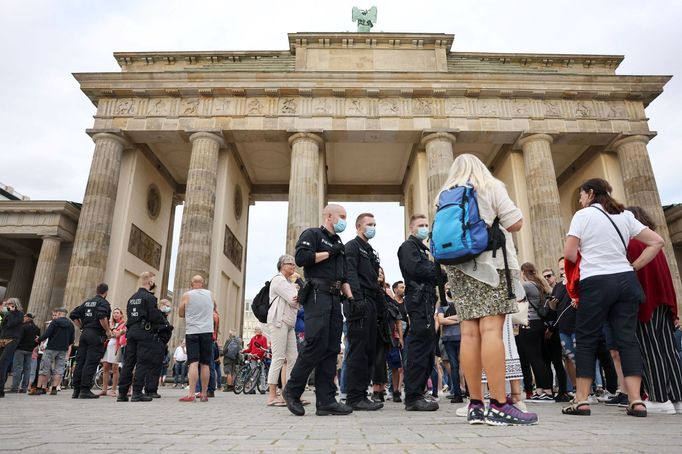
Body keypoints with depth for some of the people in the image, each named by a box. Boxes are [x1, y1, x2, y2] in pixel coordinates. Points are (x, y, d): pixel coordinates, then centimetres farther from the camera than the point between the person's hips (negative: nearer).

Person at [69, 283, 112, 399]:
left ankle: (76, 390, 13)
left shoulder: (87, 302, 17)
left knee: (80, 362, 9)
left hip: (84, 334, 7)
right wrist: (108, 331, -12)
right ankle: (85, 390, -5)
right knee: (91, 363, -5)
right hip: (96, 335, -7)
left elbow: (73, 315, 18)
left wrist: (82, 327, 19)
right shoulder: (104, 303, -7)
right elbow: (102, 317, -23)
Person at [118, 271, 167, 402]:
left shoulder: (132, 298, 16)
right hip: (144, 332, -8)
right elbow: (155, 316, -15)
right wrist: (165, 322, 1)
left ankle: (122, 393, 12)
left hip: (131, 331, 8)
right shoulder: (149, 297, -10)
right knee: (144, 363, -4)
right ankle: (137, 393, -6)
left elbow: (129, 315, 18)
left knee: (128, 362, 10)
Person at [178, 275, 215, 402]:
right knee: (205, 364, 6)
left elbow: (181, 314, 8)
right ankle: (204, 394, 13)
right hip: (207, 331, 2)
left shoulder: (186, 295, -2)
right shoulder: (210, 295, 6)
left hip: (192, 331, -2)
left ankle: (191, 394, -13)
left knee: (193, 363, -6)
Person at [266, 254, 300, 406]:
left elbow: (295, 303, 13)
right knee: (278, 358, -11)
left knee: (293, 358, 4)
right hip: (278, 322, -9)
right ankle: (272, 396, -9)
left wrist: (297, 299, -9)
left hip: (289, 324, 9)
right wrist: (301, 296, 6)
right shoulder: (278, 280, -4)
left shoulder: (290, 283, 24)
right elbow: (293, 301, -14)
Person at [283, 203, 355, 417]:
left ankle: (326, 401, 4)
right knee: (316, 344, -15)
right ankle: (292, 390, 4)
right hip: (317, 295, -8)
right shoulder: (312, 234, 4)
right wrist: (328, 253, -6)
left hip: (335, 299, 8)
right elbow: (301, 258, -14)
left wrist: (350, 298, 11)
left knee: (331, 349, 2)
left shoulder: (339, 243, 27)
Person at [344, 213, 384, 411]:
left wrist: (379, 302, 17)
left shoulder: (370, 251, 26)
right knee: (358, 351, -8)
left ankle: (361, 394, 16)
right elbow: (350, 274, -14)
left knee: (369, 351, 9)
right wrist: (357, 300, -24)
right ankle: (354, 397, -3)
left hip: (371, 305, 9)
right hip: (360, 304, -9)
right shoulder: (352, 246, -1)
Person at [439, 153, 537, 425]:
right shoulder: (490, 187, 6)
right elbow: (515, 223, 0)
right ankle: (499, 405, -15)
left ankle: (476, 406, 0)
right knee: (491, 329, -12)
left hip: (457, 266, 5)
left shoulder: (445, 196, 19)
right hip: (489, 262, -5)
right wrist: (493, 223, 18)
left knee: (469, 332, -1)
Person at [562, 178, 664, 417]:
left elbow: (569, 253, -8)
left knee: (586, 339, 2)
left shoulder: (583, 215, -2)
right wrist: (634, 267, 10)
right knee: (627, 338, 5)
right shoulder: (625, 215, 13)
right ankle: (636, 400, 1)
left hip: (595, 282, -5)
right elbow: (657, 241, 11)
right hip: (626, 281, 5)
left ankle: (582, 400, 4)